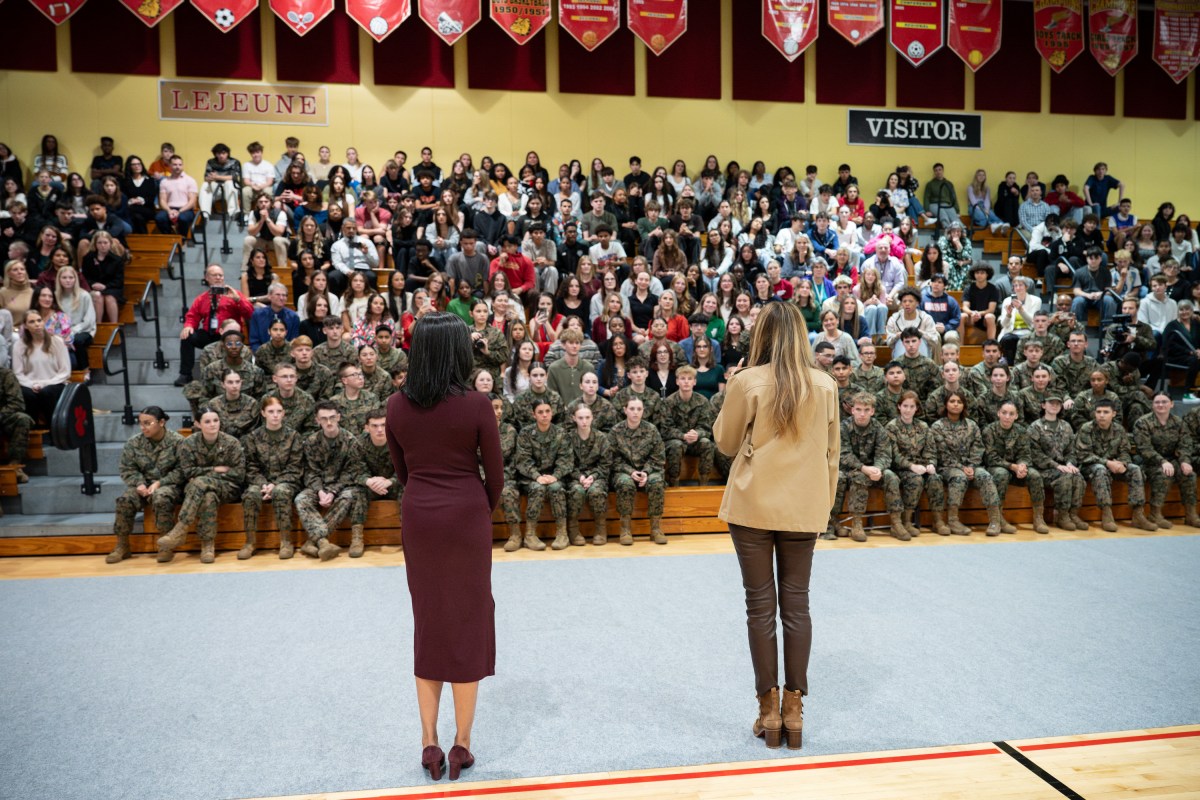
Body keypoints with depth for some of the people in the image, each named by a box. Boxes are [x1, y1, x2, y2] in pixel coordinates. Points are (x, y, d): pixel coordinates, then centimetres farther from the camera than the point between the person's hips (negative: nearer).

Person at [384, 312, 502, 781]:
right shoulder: (476, 404, -12)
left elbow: (400, 470, 8)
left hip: (419, 518, 3)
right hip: (466, 517, -3)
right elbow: (495, 475, -6)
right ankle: (462, 743, 17)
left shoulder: (397, 405, -2)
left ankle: (429, 742, 20)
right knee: (468, 623, 9)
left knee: (427, 622, 15)